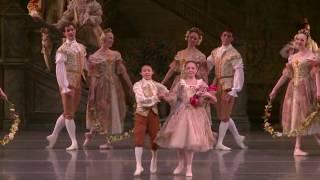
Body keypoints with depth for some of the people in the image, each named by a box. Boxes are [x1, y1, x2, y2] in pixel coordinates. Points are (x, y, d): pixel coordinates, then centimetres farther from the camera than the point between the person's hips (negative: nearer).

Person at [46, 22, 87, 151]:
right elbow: (59, 69, -13)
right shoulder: (63, 50, -8)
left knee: (69, 112, 13)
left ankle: (53, 136, 26)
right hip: (68, 82, -7)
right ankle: (74, 142, -2)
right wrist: (65, 87, -18)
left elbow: (84, 66, 20)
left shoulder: (81, 47, 14)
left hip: (78, 82, 7)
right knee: (69, 113, -3)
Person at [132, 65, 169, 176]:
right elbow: (142, 100, -15)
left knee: (154, 138, 8)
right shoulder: (138, 85, -2)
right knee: (139, 138, -11)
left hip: (153, 113, 3)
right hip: (141, 113, -3)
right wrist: (157, 97, -16)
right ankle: (138, 166, -8)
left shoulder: (157, 85, 8)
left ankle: (154, 161, 32)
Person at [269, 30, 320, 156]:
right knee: (295, 115, 4)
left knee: (302, 115, -5)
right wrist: (275, 89, 17)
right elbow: (286, 75, 17)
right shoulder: (292, 57, 14)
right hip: (294, 88, 6)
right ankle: (297, 147, 6)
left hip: (305, 88, -6)